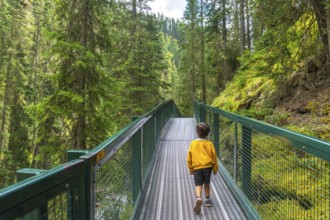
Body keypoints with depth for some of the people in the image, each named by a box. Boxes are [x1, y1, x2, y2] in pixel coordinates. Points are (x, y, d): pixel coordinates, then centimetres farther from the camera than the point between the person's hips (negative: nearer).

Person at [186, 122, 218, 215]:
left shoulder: (193, 143, -1)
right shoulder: (209, 143, -1)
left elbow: (189, 158, 2)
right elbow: (214, 157, 2)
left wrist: (190, 169, 14)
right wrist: (215, 169, 15)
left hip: (197, 167, -1)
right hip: (207, 166, 2)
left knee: (198, 184, -3)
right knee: (207, 183, 21)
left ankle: (198, 198, -28)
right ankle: (207, 199, 30)